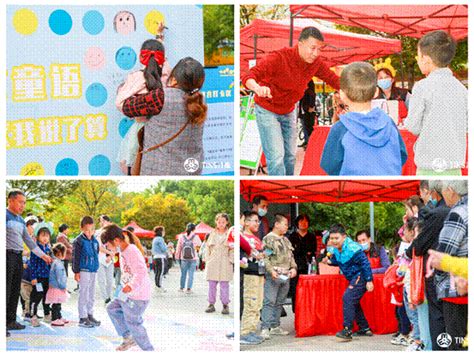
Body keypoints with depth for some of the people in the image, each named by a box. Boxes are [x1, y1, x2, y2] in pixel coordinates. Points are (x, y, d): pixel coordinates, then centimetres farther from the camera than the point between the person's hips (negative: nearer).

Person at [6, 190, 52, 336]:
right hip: (8, 255, -9)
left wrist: (42, 255, 27)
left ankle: (11, 321, 19)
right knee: (6, 290, -9)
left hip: (18, 257, 9)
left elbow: (28, 240, 25)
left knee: (16, 290, 11)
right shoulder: (5, 216, -7)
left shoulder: (20, 220, 19)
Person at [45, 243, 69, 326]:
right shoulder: (58, 264, -19)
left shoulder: (56, 262, 14)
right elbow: (59, 278, -21)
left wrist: (63, 286, 21)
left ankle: (59, 317, 26)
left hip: (58, 288, 11)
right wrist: (63, 286, -14)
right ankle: (55, 319, -3)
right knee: (56, 304, -6)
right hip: (57, 288, -11)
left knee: (58, 304, 18)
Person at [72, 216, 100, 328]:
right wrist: (76, 271, -12)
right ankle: (83, 318, 0)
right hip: (83, 271, -7)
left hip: (93, 271, 7)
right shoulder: (79, 241, -9)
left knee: (91, 294, 13)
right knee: (84, 294, -4)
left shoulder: (95, 241, 10)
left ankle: (90, 315, 23)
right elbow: (75, 257, -10)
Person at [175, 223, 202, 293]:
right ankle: (189, 288, 2)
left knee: (183, 274, 13)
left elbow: (178, 248, 1)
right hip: (193, 258, -2)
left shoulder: (182, 237, -3)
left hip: (184, 259, 2)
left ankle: (181, 288, 20)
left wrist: (178, 257, 10)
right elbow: (199, 244, 10)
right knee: (191, 274, 4)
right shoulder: (195, 237, -7)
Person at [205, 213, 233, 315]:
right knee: (212, 284, 4)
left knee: (224, 285, -3)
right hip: (213, 263, 3)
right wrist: (207, 259, 6)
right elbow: (208, 247, 14)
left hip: (225, 263, -3)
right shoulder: (212, 234, 12)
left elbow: (232, 249, 2)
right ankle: (211, 304, 10)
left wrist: (231, 260, -6)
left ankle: (225, 305, 2)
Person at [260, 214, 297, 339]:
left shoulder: (286, 240, 19)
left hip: (286, 276, 7)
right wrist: (271, 271, -20)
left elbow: (291, 256, 24)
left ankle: (275, 326, 16)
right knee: (269, 302, -10)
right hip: (273, 276, -7)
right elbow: (265, 257, -10)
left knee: (279, 303, 10)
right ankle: (265, 328, -12)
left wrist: (293, 268, 8)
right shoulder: (268, 238, -4)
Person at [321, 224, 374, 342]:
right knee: (353, 303, 17)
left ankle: (347, 331, -23)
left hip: (360, 277, -10)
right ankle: (365, 328, 30)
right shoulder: (335, 249, 3)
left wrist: (369, 281, -24)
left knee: (348, 298, -21)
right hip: (354, 279, 10)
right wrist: (329, 261, -1)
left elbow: (365, 263, -22)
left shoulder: (352, 248, -23)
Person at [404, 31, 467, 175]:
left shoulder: (423, 87, -11)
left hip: (430, 167, -5)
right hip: (455, 167, 5)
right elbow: (468, 127, 11)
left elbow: (413, 127, -6)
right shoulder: (461, 88, 6)